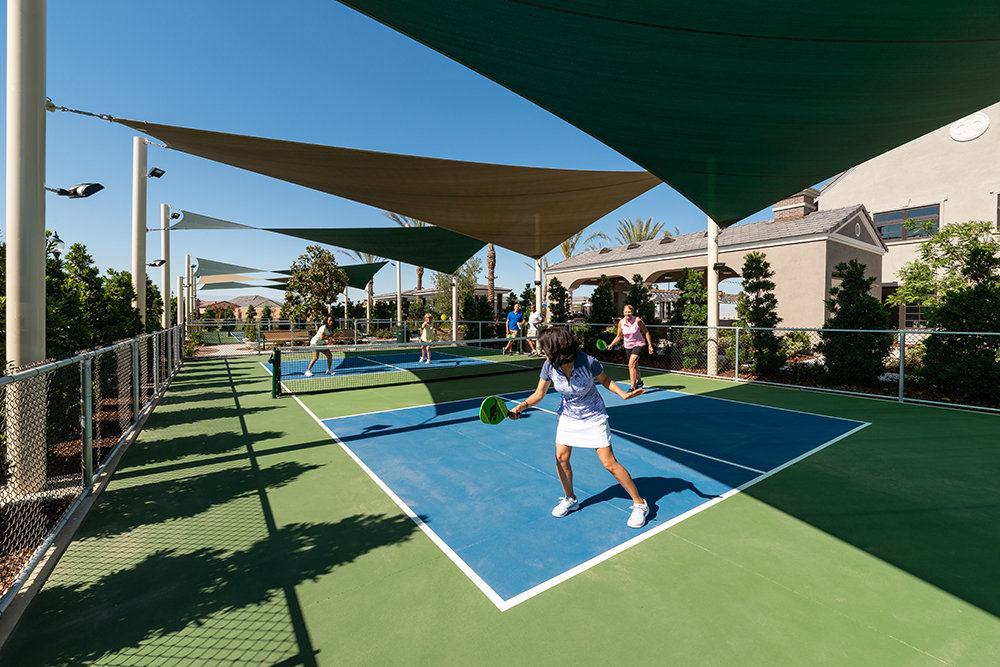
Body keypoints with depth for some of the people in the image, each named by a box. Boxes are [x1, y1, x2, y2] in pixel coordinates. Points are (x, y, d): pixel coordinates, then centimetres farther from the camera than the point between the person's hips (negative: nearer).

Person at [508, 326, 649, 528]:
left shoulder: (588, 362, -28)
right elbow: (539, 394, -7)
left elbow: (605, 380, -7)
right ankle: (570, 499, 28)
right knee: (561, 457, 1)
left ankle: (639, 504, 16)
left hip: (593, 416, -4)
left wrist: (624, 394, -21)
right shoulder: (549, 366, -18)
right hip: (568, 415, 4)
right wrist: (521, 406, -23)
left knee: (609, 463, -5)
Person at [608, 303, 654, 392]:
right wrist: (611, 344, -13)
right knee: (635, 366, 18)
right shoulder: (621, 322, -9)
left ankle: (633, 387, -18)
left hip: (638, 345, -4)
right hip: (628, 346, 4)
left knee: (631, 364, -21)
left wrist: (650, 346, -7)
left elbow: (646, 332, -6)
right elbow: (618, 336, 2)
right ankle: (639, 382, 42)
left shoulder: (638, 320, -17)